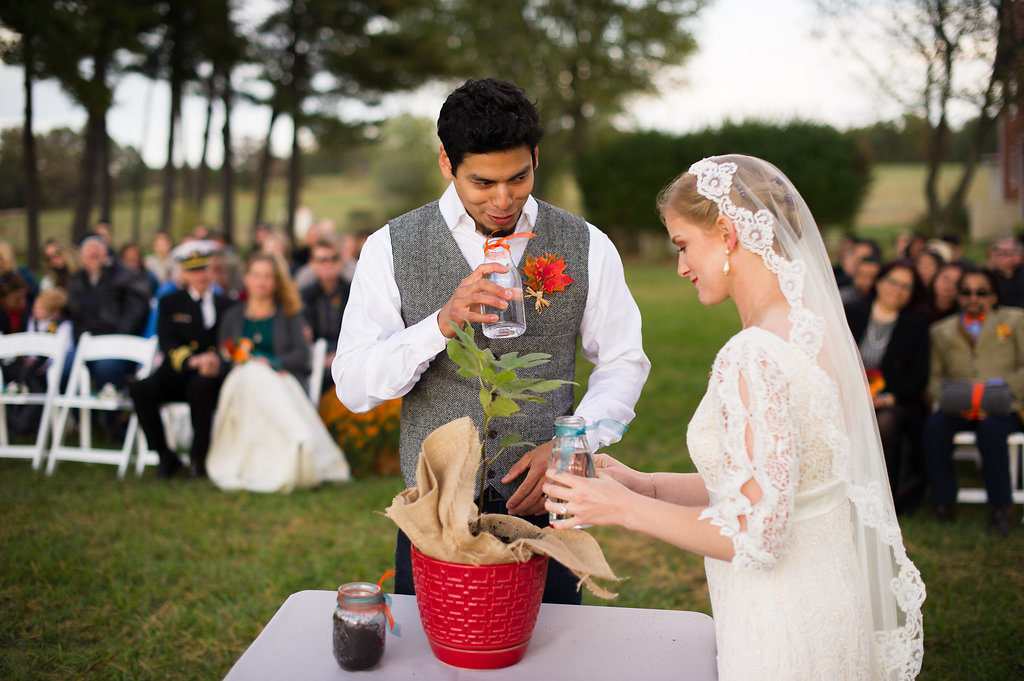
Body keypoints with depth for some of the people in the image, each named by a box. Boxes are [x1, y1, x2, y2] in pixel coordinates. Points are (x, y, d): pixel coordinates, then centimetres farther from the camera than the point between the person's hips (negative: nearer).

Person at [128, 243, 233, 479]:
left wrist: (216, 362, -19)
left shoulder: (226, 304, 13)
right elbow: (167, 344, 0)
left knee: (200, 386, -37)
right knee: (139, 390, -26)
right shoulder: (170, 303, 15)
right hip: (175, 375, 2)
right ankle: (165, 456, -9)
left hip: (209, 375, -2)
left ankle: (198, 457, -16)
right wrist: (192, 360, -21)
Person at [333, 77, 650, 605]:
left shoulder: (586, 247, 0)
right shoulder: (391, 248, -2)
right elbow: (353, 386, -8)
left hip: (544, 507, 1)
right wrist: (443, 322, -23)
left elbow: (623, 362, 8)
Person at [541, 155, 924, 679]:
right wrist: (645, 485, 8)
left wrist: (626, 508, -13)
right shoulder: (815, 329, 4)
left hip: (784, 634, -8)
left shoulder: (754, 357, -25)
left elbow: (755, 534, -24)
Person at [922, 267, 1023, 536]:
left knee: (991, 429, -35)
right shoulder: (941, 330, 21)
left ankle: (1000, 507, -23)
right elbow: (933, 376, 11)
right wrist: (952, 398, -9)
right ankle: (944, 503, -20)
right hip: (958, 410, 2)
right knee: (934, 426, -30)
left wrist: (997, 394, -12)